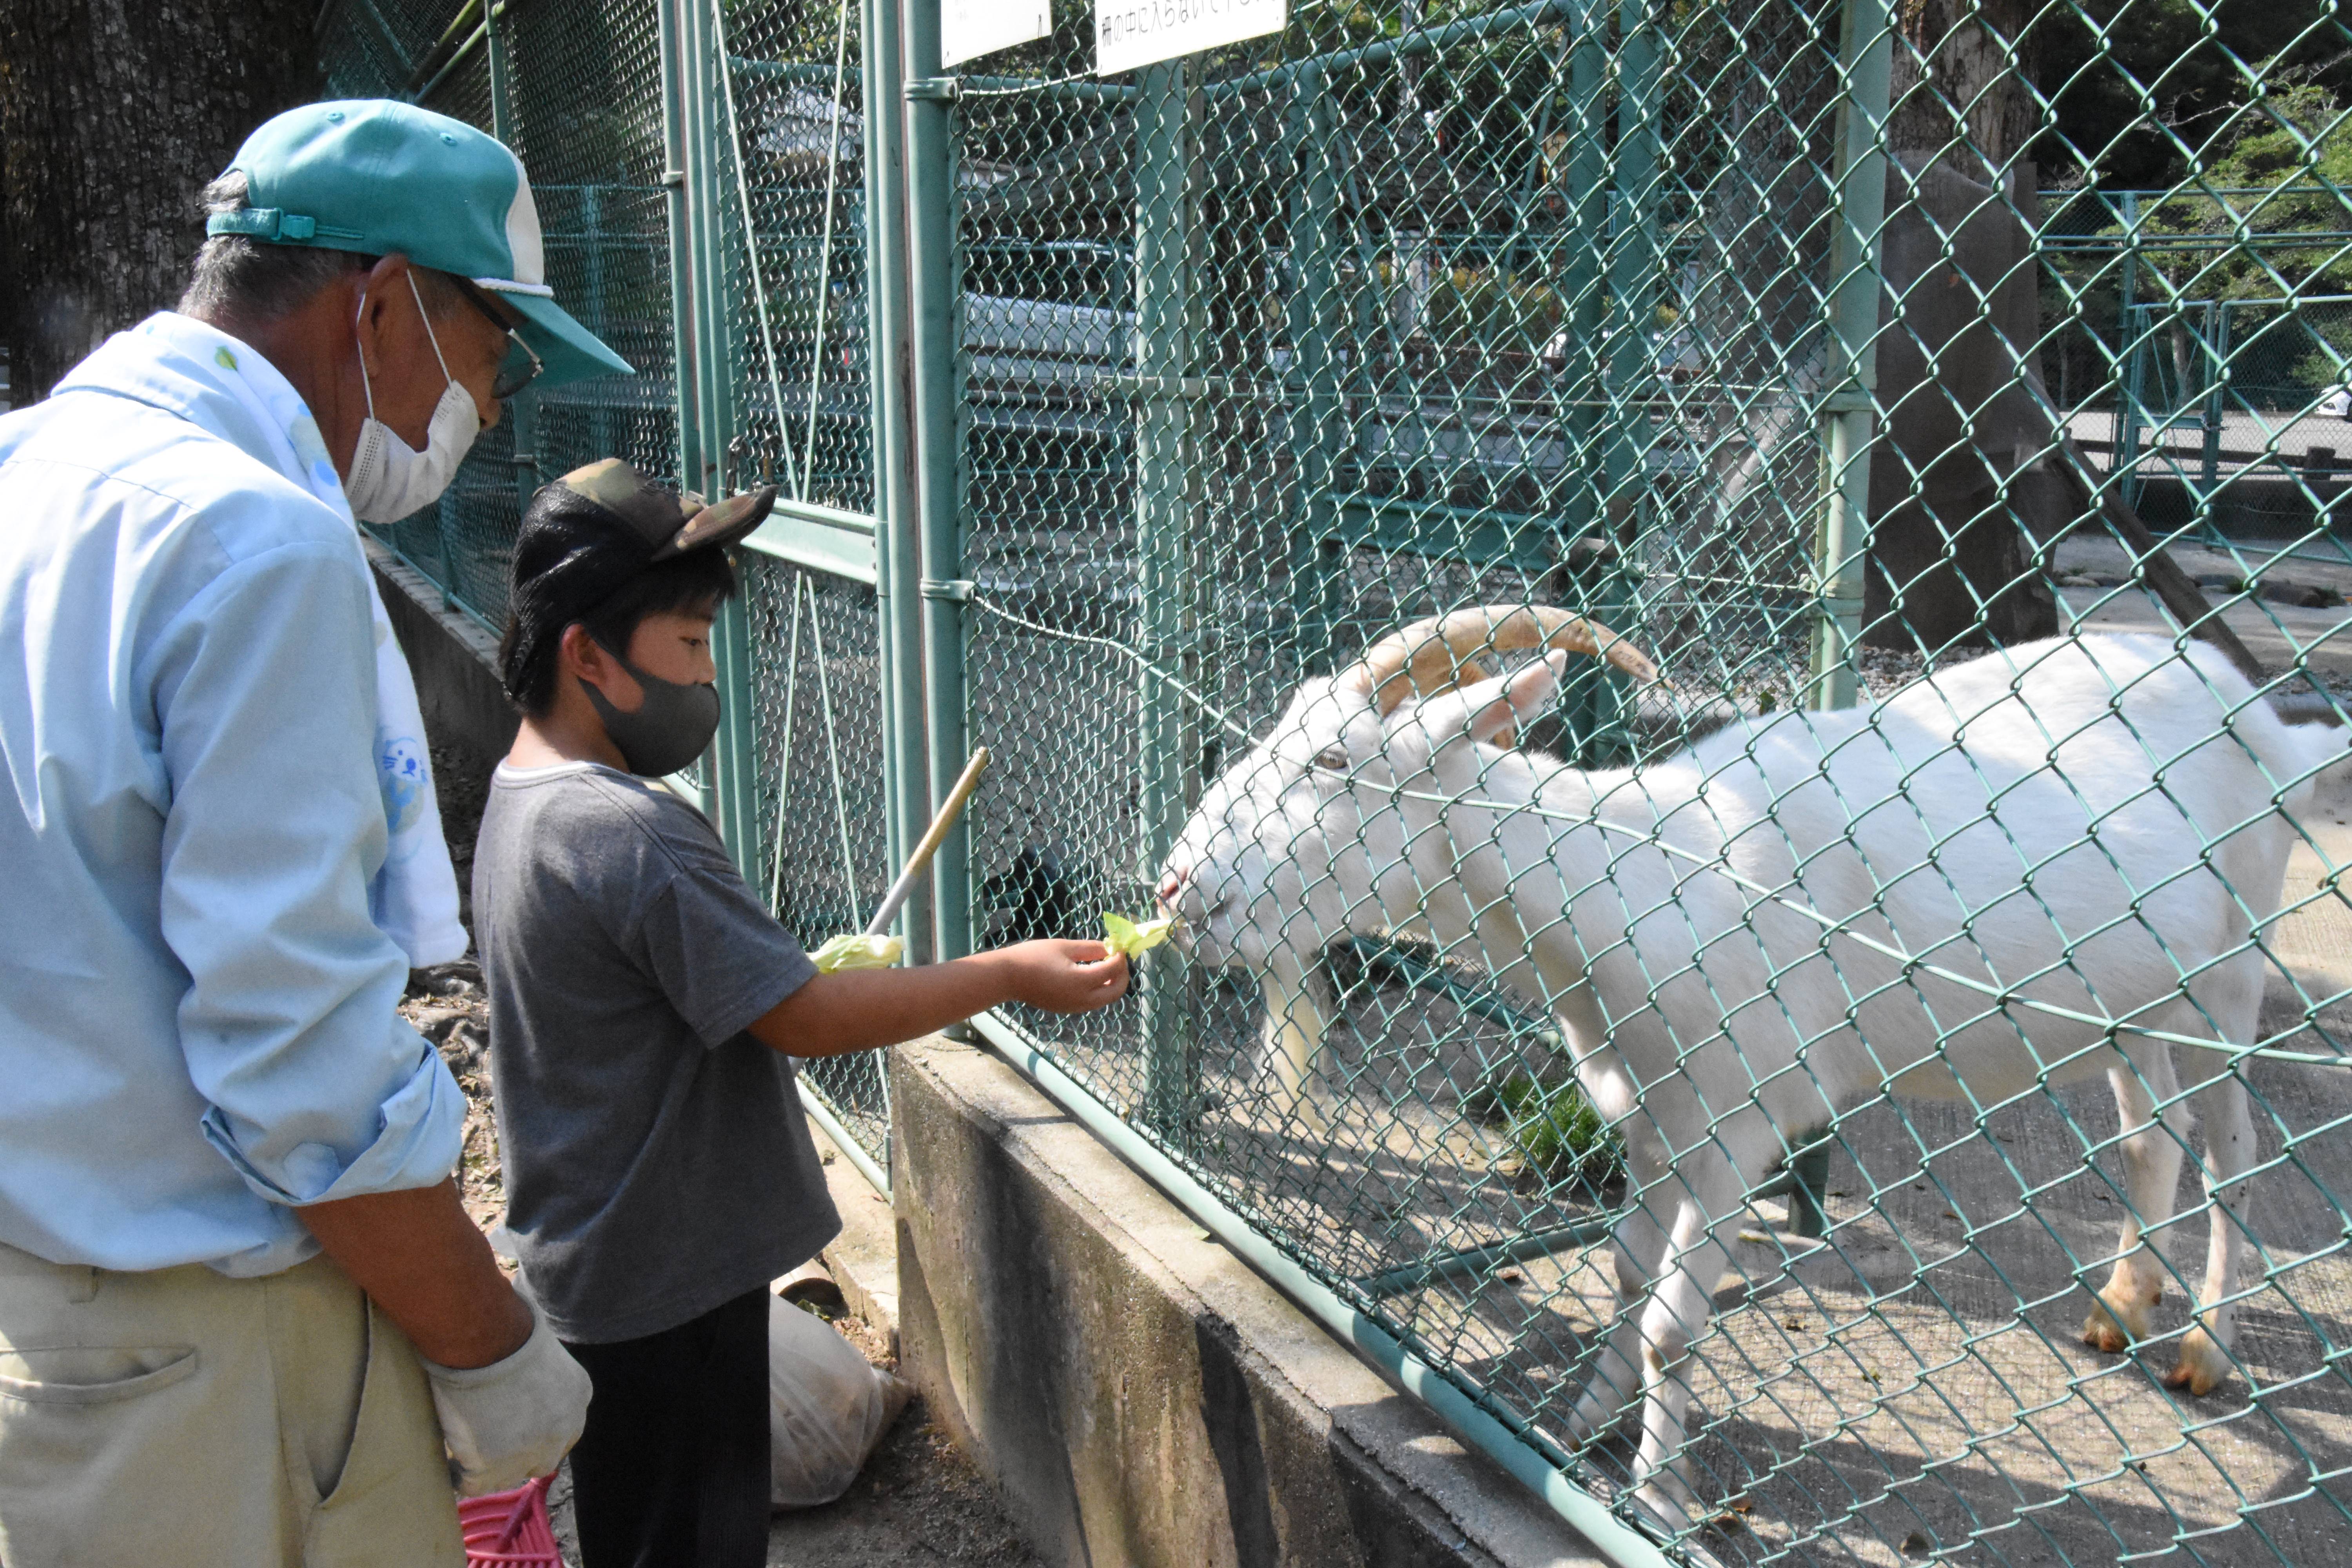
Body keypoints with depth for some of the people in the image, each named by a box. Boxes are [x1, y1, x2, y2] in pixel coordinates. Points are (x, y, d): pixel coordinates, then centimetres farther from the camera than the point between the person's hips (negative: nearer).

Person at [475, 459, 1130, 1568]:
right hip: (671, 1279, -10)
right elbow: (807, 1020, -26)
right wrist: (1013, 974, -19)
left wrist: (800, 977, 10)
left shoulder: (521, 800, 5)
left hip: (591, 1261, 10)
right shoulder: (633, 837, -28)